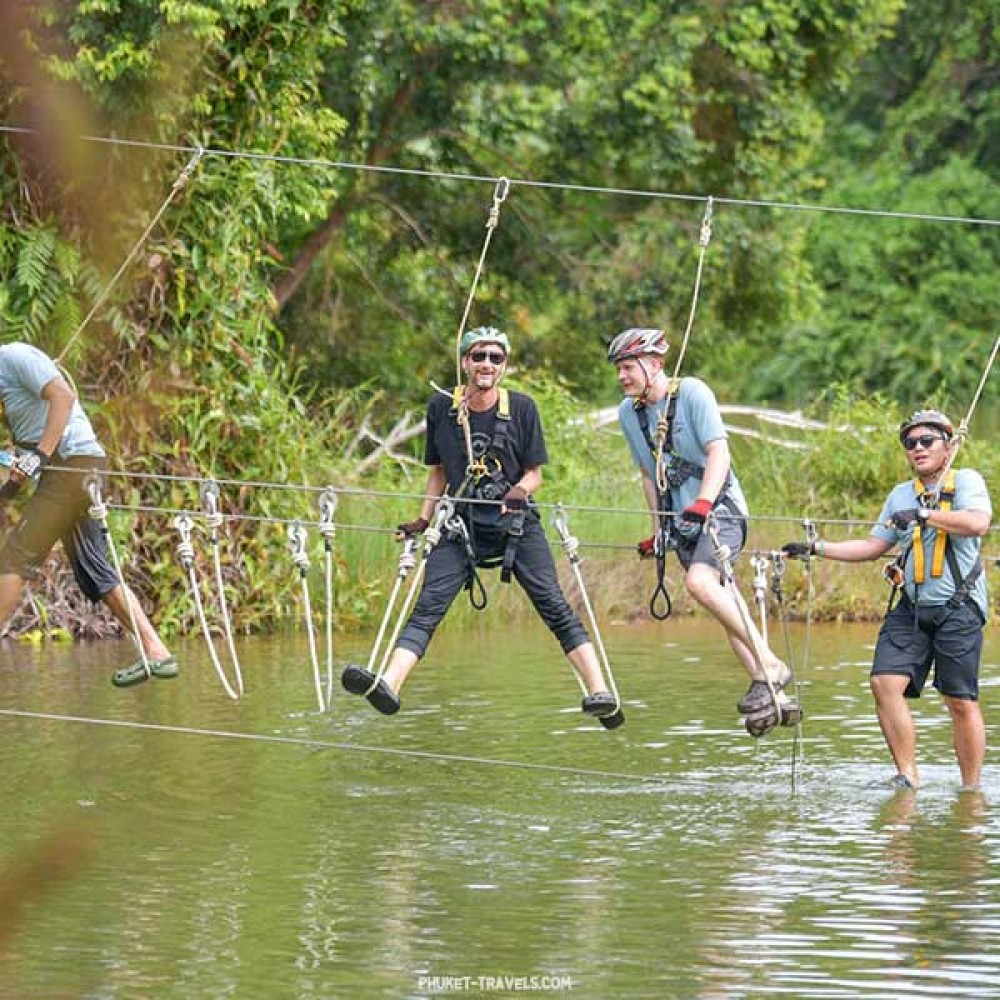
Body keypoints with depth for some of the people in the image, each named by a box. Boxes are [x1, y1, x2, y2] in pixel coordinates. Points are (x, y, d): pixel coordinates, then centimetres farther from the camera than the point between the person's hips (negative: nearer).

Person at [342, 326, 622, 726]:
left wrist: (519, 492, -18)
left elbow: (534, 473, 3)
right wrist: (423, 521, 8)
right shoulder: (441, 407, 3)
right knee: (427, 608, -15)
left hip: (516, 523, -1)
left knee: (555, 607, -12)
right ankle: (388, 685, -30)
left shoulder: (521, 408, -2)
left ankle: (599, 693, -17)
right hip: (461, 525, 1)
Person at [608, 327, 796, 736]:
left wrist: (702, 503, -34)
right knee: (723, 604, 3)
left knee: (699, 581, -29)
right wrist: (658, 531, 17)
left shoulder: (692, 392, -12)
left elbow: (719, 453, -20)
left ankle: (769, 666, -23)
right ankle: (776, 697, 7)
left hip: (721, 507, -7)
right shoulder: (628, 412, 7)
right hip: (681, 520, 7)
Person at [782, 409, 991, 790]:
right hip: (911, 608, 6)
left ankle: (971, 789, 4)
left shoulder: (966, 481, 0)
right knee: (885, 682, -11)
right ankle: (907, 777, -8)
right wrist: (816, 549, 17)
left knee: (961, 700, -5)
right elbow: (873, 546, 24)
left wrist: (923, 515, -21)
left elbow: (978, 522, -19)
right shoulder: (901, 495, 19)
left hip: (957, 609, -6)